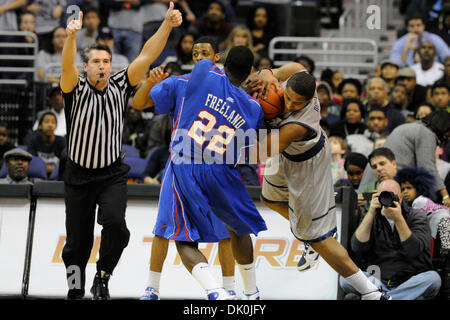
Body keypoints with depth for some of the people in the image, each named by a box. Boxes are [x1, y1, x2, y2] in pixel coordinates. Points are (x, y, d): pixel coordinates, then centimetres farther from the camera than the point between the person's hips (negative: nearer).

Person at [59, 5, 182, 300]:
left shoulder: (119, 87, -2)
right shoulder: (76, 89, -8)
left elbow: (146, 56, -11)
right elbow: (67, 66, -29)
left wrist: (167, 25, -23)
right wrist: (71, 36, -49)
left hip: (112, 175, 0)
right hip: (78, 176, 0)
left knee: (115, 223, -25)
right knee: (77, 242, 5)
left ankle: (103, 277, -3)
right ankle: (75, 290, 30)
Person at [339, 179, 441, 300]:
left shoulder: (416, 216, 2)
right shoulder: (373, 219, 10)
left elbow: (413, 250, -15)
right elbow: (357, 248, -8)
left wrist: (398, 219, -23)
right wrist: (371, 213, -13)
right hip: (379, 279, 1)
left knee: (433, 278, -33)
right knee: (345, 279, -23)